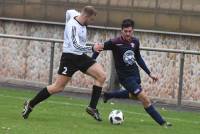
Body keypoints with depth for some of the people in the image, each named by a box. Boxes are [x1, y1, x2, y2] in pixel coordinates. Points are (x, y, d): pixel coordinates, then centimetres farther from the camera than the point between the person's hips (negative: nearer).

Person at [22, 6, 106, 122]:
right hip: (70, 57, -8)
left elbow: (70, 12, 25)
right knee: (58, 88, -7)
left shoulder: (77, 15, 1)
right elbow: (76, 46, -36)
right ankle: (30, 105, 9)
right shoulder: (73, 26, -24)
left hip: (81, 57, 8)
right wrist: (92, 49, -31)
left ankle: (92, 107, -4)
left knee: (102, 76, -8)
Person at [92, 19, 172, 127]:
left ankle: (108, 95, 48)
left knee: (134, 95, 31)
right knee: (145, 99, -12)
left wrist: (149, 73, 11)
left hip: (135, 73, 7)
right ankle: (162, 122, -3)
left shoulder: (135, 42, -3)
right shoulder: (115, 43, -21)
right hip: (125, 76, -7)